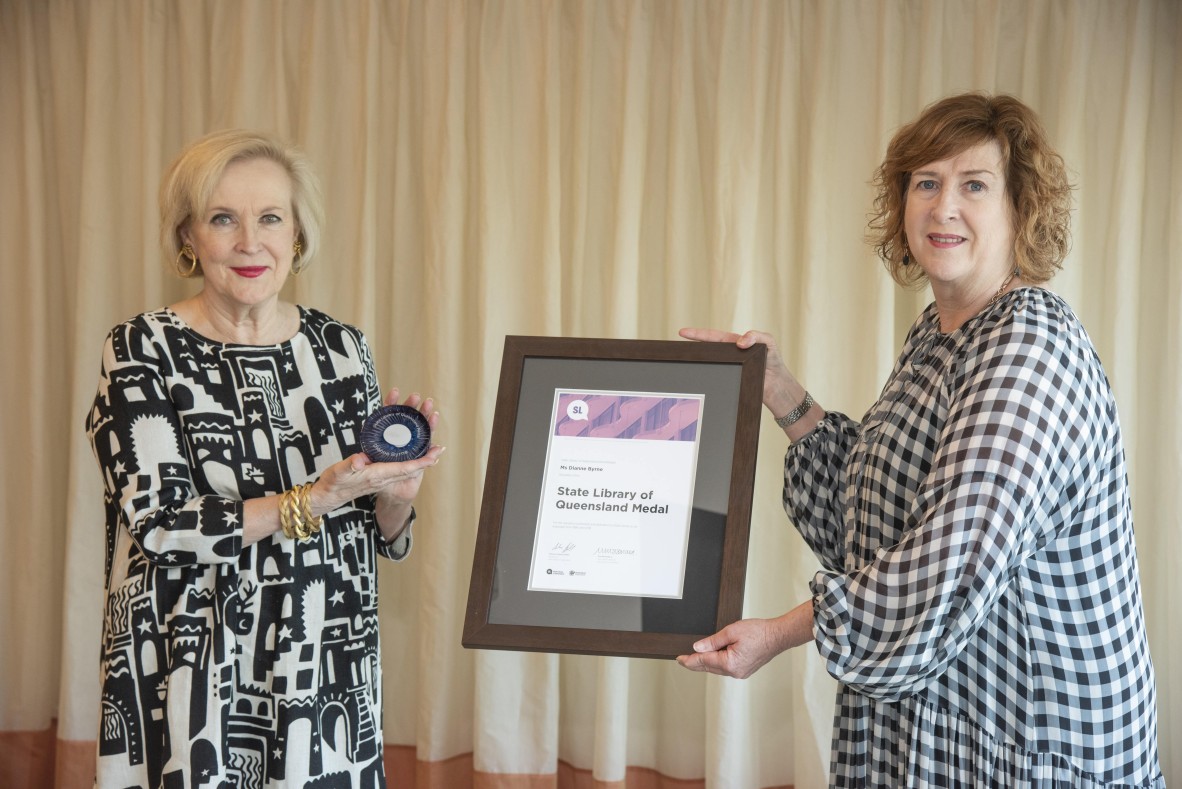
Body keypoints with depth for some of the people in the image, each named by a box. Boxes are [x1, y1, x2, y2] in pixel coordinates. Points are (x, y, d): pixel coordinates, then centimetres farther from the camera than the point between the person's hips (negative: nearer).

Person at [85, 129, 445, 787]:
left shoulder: (342, 346, 5)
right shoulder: (144, 349, -6)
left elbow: (381, 541, 9)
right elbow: (159, 522, -15)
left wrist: (397, 496, -13)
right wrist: (314, 499, -23)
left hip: (329, 671, 3)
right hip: (194, 673, -3)